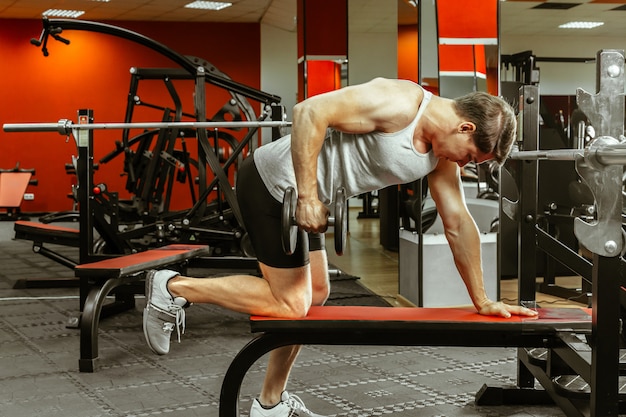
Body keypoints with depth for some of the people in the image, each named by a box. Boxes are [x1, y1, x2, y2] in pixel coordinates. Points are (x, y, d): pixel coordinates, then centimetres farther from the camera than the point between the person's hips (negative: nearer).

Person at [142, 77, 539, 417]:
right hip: (271, 182, -10)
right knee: (288, 303, -7)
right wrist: (308, 196, -26)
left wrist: (482, 300, 11)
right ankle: (174, 286, 3)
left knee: (314, 295, 14)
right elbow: (311, 111, -26)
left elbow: (458, 223, 10)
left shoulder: (442, 153, 4)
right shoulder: (398, 103, -23)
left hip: (303, 193, 10)